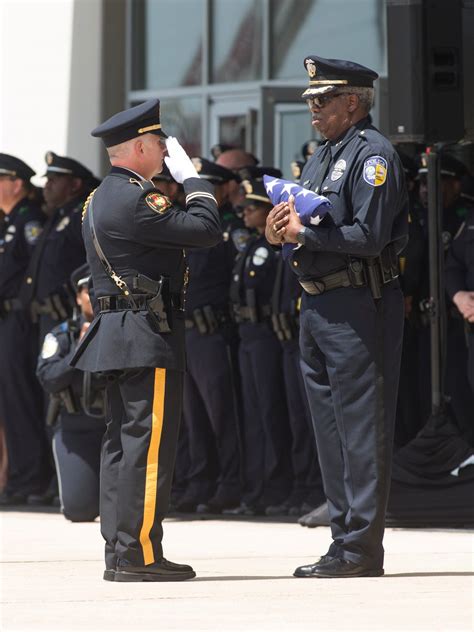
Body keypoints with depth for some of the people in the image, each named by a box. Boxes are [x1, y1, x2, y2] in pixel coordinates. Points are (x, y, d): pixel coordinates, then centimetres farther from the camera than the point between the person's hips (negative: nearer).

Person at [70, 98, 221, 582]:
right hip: (148, 337, -11)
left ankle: (119, 550, 13)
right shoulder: (131, 200, -17)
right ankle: (139, 554, -8)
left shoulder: (101, 198, 16)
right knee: (148, 442, -8)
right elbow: (206, 229, -16)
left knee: (121, 442, 11)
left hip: (118, 336, 11)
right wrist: (191, 177, -5)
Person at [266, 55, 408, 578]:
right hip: (316, 307, 10)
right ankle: (344, 540, 18)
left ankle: (361, 549, -6)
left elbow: (369, 237, -19)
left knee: (361, 429, -7)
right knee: (330, 430, 12)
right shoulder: (321, 157, 19)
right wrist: (280, 230, -1)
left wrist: (303, 232, -14)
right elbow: (299, 230, 21)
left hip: (359, 305, -10)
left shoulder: (373, 154, -10)